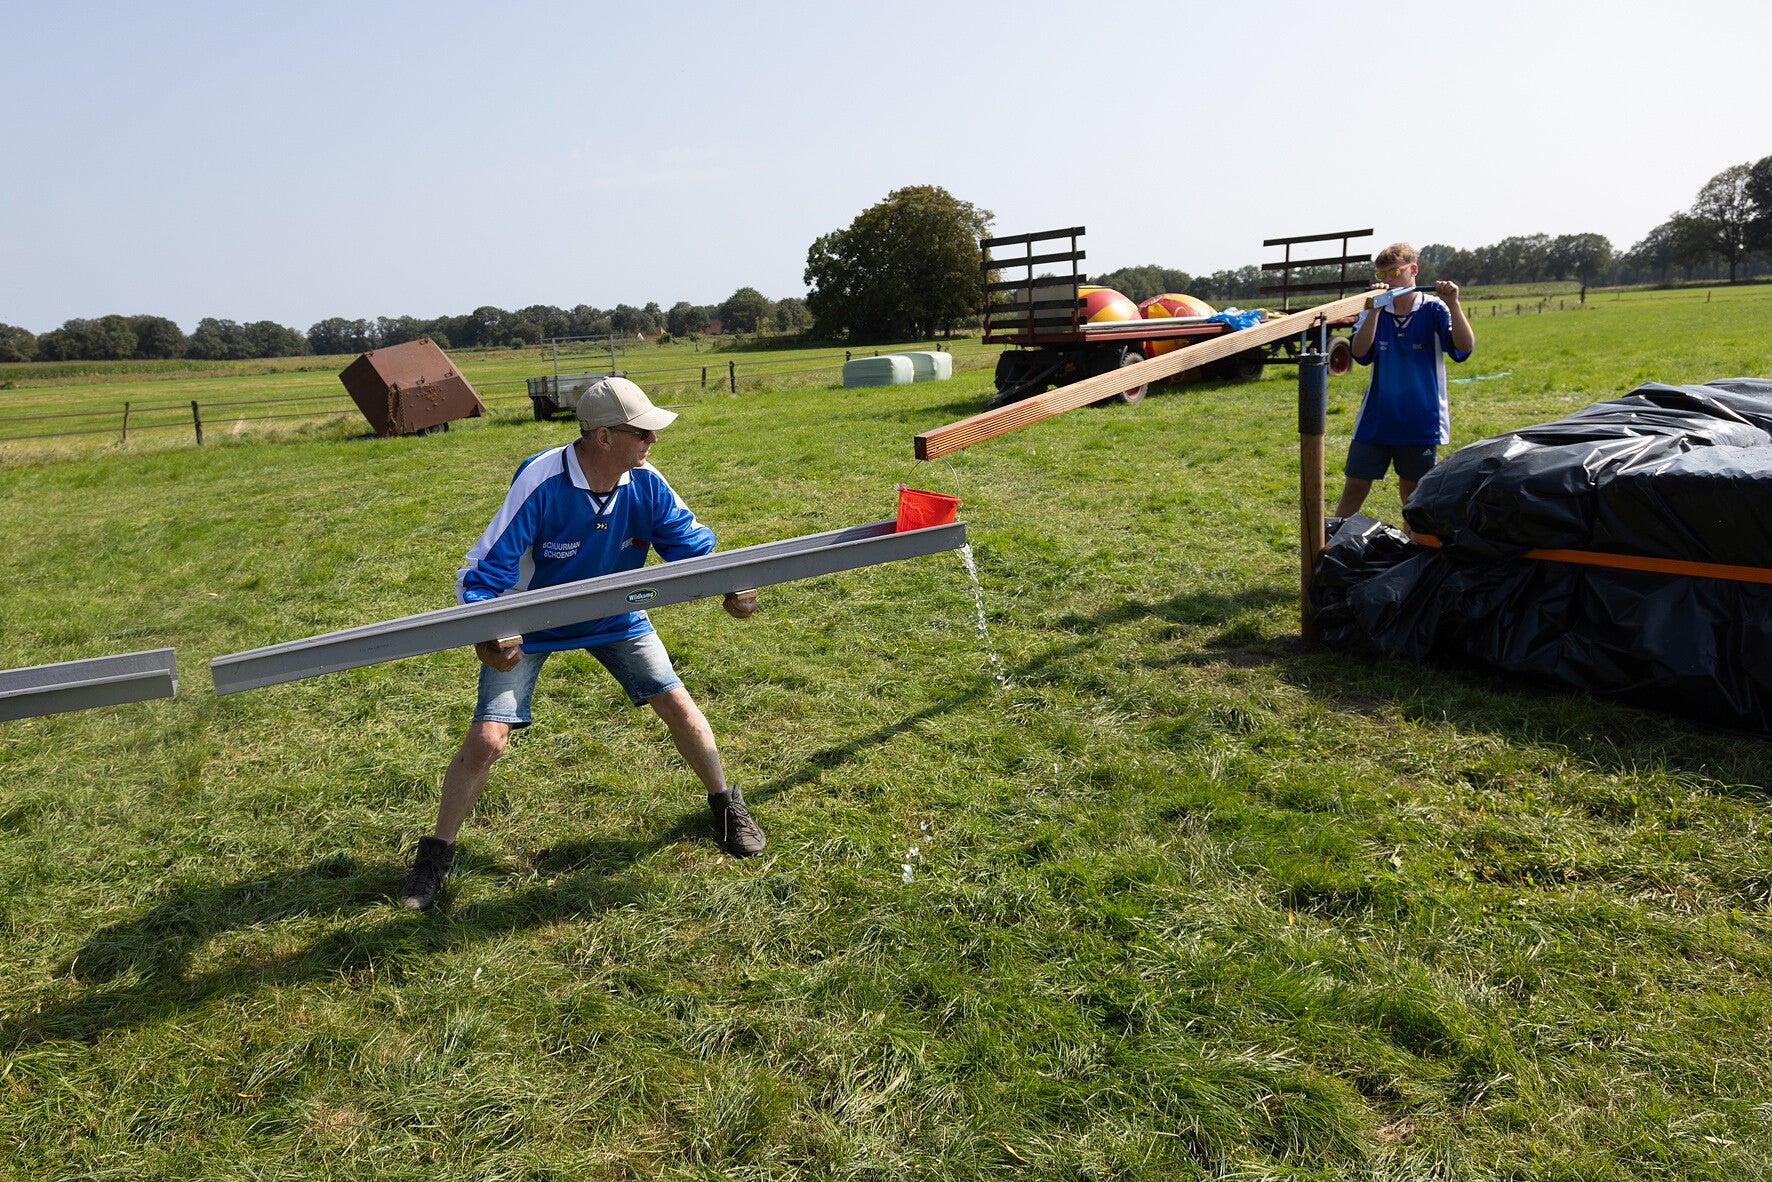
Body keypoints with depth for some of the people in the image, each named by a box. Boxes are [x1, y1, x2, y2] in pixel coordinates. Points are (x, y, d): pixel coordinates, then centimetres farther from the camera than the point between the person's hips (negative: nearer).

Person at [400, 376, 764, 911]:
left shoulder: (645, 484, -19)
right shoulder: (540, 482, -32)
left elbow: (691, 544, -8)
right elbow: (483, 570, -27)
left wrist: (728, 587, -28)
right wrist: (483, 637, -44)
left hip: (615, 616, 4)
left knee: (679, 706, 0)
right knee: (487, 739, -10)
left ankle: (725, 804, 26)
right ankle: (435, 854, 14)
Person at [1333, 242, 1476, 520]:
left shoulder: (1433, 310, -3)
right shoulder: (1374, 312, 3)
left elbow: (1465, 347, -15)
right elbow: (1360, 353, -13)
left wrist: (1453, 305, -26)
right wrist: (1374, 309, -22)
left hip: (1421, 422, -1)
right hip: (1375, 421, 1)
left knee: (1413, 494, 11)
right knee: (1354, 489, 1)